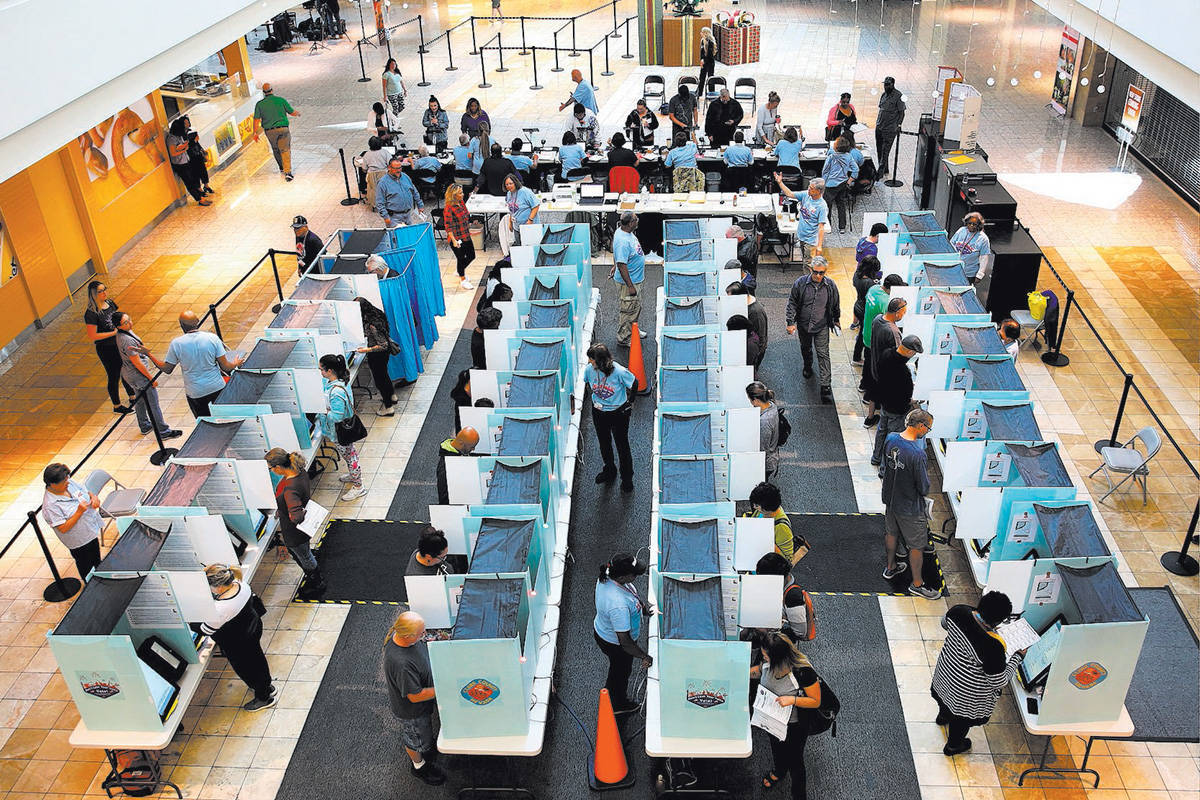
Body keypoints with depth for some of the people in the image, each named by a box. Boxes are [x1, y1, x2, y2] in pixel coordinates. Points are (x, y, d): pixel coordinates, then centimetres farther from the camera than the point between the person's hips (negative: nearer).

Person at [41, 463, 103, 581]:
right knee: (86, 567, 16)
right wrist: (79, 512, -34)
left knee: (96, 559, 30)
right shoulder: (50, 505, -30)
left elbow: (86, 492, 7)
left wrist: (94, 497, -16)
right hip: (79, 542, -7)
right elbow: (63, 529, -28)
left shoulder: (70, 483, -11)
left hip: (92, 530, 7)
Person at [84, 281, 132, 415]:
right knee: (114, 377, 9)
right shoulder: (91, 313, -24)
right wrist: (114, 333, -24)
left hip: (118, 344, 7)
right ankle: (117, 406, 28)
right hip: (106, 349, -7)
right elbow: (92, 336, -24)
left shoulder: (110, 303, -1)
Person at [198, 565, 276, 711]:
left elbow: (206, 629, -23)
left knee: (246, 668, 20)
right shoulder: (241, 585, -21)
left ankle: (264, 698, 44)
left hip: (238, 645, -7)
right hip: (253, 627, 7)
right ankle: (267, 687, 57)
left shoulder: (219, 609, -41)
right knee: (256, 658, 31)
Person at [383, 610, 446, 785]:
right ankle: (419, 766, 50)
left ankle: (427, 744, 63)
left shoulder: (399, 633, -22)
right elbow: (415, 696, -33)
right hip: (411, 710, -7)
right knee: (416, 738, 23)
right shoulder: (401, 664, -47)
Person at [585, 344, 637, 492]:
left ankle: (627, 478, 29)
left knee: (622, 445, 9)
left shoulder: (619, 371, -29)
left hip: (619, 412, -4)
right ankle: (609, 471, 46)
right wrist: (595, 398, 10)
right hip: (599, 412, 4)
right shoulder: (589, 369, -17)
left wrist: (629, 402, 0)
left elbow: (634, 384, -10)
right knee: (604, 443, 22)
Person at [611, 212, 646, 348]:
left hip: (636, 280, 10)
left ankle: (633, 330, 45)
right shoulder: (623, 242, -32)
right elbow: (622, 266, -31)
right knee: (627, 310, 5)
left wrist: (615, 266, 28)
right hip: (628, 282, -10)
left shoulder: (622, 231, -1)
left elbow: (616, 255, 16)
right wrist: (630, 286, -27)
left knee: (636, 307, 26)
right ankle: (623, 338, 21)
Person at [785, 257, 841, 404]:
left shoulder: (830, 285, -10)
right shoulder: (801, 283, -13)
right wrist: (791, 323, -9)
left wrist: (836, 320, 19)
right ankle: (808, 367, 54)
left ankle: (826, 386, -7)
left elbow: (836, 305, 7)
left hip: (821, 327, -1)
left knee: (823, 354, -6)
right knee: (805, 348, 24)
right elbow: (792, 303, -6)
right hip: (803, 325, 2)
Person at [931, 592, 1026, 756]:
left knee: (945, 698, 39)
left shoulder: (958, 611, -27)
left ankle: (943, 715, 73)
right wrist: (1017, 658, -13)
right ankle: (953, 745, 58)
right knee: (963, 718, 29)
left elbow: (945, 623, 0)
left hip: (945, 670, 5)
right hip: (968, 692, -5)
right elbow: (1000, 682, -25)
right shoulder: (993, 647, -42)